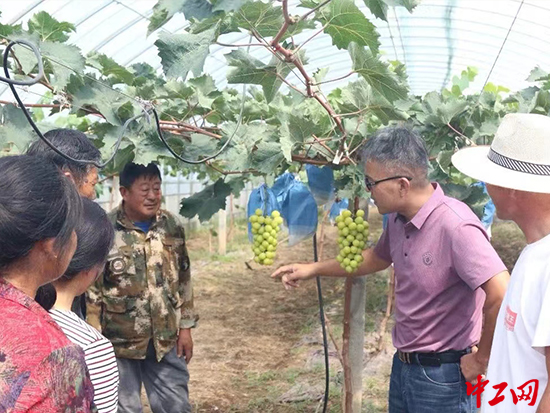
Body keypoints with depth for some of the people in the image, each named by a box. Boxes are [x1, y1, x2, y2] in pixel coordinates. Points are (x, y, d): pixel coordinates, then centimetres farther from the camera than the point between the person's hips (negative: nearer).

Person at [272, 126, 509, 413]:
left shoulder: (455, 226, -27)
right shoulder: (399, 219, 0)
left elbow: (503, 298, -32)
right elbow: (378, 258, 20)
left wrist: (481, 360, -18)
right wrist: (313, 269, 16)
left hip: (442, 377, -8)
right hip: (403, 366, 8)